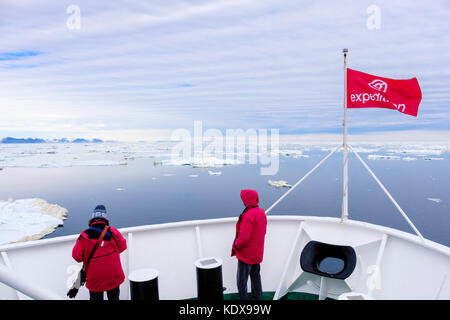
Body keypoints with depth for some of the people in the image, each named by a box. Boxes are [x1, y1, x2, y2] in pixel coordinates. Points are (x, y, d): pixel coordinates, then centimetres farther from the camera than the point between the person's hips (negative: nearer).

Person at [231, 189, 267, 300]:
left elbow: (243, 238, -27)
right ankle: (257, 297, 35)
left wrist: (235, 246, -9)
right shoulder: (262, 212, 1)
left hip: (246, 254, -9)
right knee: (255, 276, 23)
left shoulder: (248, 216, -27)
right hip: (258, 253, 9)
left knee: (241, 280, 5)